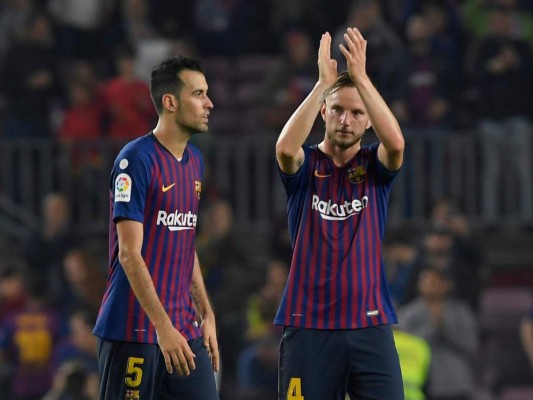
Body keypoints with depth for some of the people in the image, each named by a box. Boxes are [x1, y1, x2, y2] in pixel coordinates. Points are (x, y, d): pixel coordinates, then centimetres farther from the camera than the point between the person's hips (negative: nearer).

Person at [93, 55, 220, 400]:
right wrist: (164, 327, -21)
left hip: (186, 330, 8)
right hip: (134, 330, -7)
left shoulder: (195, 160, 12)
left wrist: (206, 315, 14)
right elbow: (129, 254, -17)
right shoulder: (136, 160, -12)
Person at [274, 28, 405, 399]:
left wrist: (361, 77, -21)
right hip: (309, 325, -1)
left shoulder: (375, 166, 6)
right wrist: (324, 82, -23)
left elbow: (396, 142, -17)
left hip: (370, 324, 1)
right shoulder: (305, 165, 4)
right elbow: (285, 147, -20)